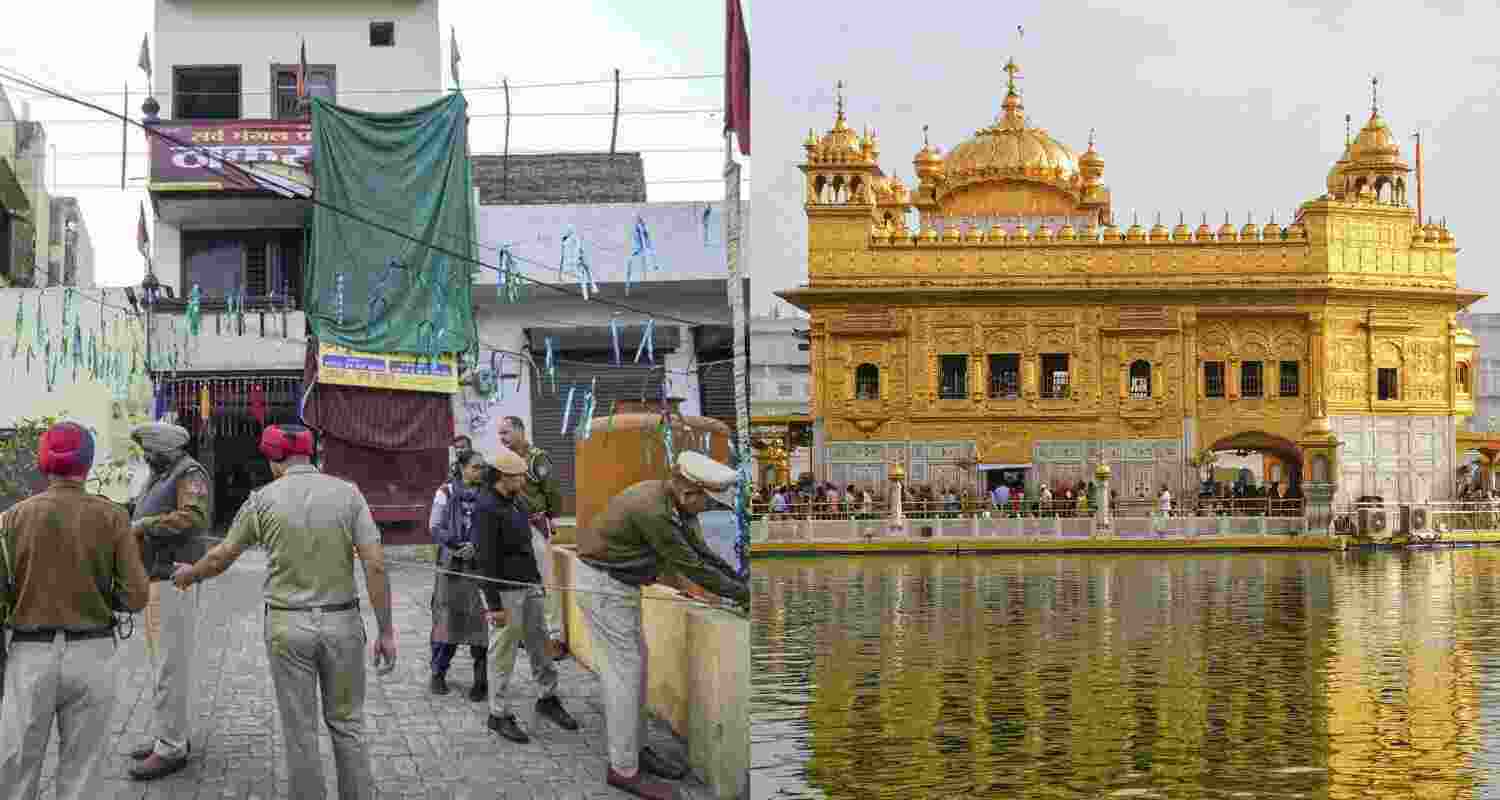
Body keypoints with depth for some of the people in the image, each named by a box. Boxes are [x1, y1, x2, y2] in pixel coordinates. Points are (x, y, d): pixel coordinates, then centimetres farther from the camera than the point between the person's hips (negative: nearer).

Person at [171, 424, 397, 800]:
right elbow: (375, 565, -10)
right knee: (346, 723, 14)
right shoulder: (347, 493, -3)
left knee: (299, 730, 10)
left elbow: (220, 557, 9)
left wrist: (189, 574, 31)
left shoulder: (264, 498, -3)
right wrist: (386, 632, -5)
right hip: (341, 621, 1)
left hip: (287, 624, -1)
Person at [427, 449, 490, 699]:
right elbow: (435, 528, -1)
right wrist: (460, 545, -14)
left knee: (480, 620, -3)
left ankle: (481, 679, 3)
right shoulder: (447, 493, 1)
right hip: (452, 565, -1)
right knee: (446, 618, 4)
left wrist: (476, 547, -13)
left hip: (480, 564, 1)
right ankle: (438, 673, 19)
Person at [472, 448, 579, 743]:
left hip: (529, 586, 8)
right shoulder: (487, 508, -17)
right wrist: (494, 605, -19)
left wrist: (537, 580, 20)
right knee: (503, 653, 1)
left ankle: (548, 699, 29)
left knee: (540, 644, 15)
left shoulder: (518, 501, 9)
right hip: (505, 591, -8)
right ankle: (499, 715, 12)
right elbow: (486, 560, -19)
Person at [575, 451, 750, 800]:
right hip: (602, 586, -10)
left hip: (620, 584, 10)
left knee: (635, 664, 14)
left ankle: (636, 748, 24)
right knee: (625, 670, -7)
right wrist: (740, 593, -13)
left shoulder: (673, 501, 0)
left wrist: (741, 581, 0)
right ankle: (623, 769, -1)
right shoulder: (652, 511, -29)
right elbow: (690, 566, -22)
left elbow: (700, 550, 7)